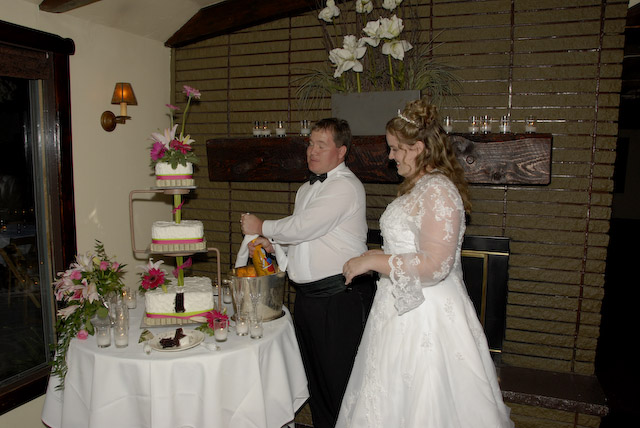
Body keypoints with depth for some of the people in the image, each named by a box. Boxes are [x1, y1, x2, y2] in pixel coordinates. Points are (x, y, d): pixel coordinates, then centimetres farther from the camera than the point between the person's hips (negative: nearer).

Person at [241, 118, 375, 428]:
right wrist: (272, 244, 7)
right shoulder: (306, 189, 17)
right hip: (307, 296, 9)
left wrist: (261, 227, -4)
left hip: (340, 298, -9)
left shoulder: (345, 186, -13)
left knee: (339, 381, 1)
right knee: (315, 376, 19)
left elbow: (304, 227, -19)